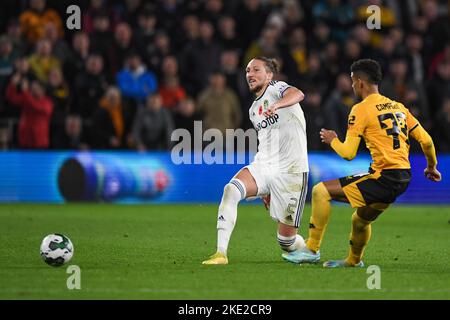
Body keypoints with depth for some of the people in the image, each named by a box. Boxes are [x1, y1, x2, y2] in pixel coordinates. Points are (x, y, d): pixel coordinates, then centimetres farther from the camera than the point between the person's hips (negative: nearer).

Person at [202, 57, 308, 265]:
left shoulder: (276, 88, -4)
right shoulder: (254, 110, 19)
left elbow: (297, 95, -28)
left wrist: (277, 105, -51)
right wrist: (265, 189, 28)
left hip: (291, 171, -6)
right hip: (262, 167, 6)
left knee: (286, 241, -3)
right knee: (231, 189, -26)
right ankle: (221, 253, -27)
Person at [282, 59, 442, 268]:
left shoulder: (361, 110, -6)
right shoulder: (397, 107, 16)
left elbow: (348, 153, -10)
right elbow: (426, 141, 14)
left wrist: (332, 140, 10)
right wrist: (432, 167, 30)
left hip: (383, 178, -8)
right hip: (403, 179, 8)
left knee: (321, 191, -4)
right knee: (360, 220, 31)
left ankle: (312, 249, -4)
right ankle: (354, 260, 50)